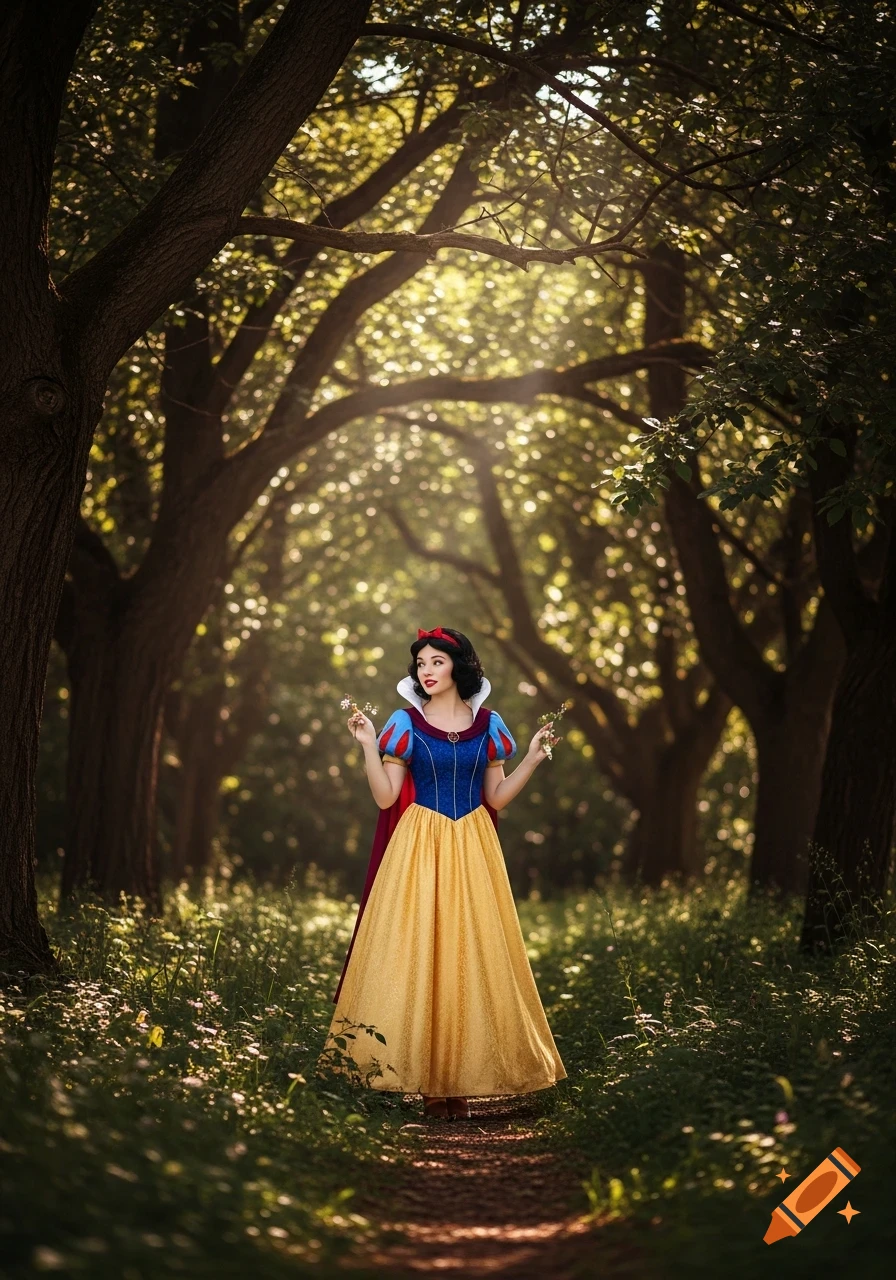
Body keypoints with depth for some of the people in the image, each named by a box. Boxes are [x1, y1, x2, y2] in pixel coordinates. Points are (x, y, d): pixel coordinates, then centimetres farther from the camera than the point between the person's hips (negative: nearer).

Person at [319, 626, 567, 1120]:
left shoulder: (487, 724, 7)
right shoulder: (405, 723, 1)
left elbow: (496, 797, 8)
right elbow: (386, 797, -3)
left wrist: (533, 757, 0)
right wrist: (369, 746, -13)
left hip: (472, 852, 2)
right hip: (420, 848, -2)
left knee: (470, 956, 0)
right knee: (416, 956, -5)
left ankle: (462, 1078, 7)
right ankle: (428, 1079, 0)